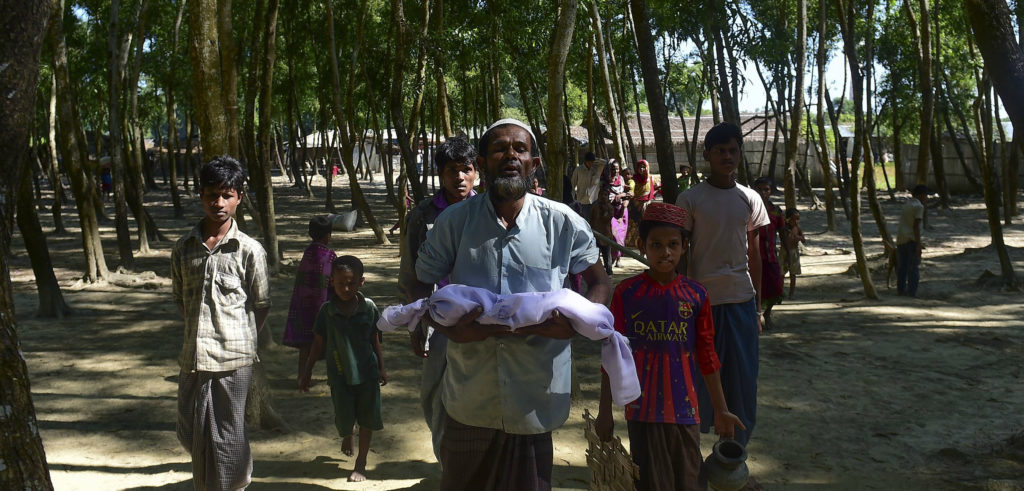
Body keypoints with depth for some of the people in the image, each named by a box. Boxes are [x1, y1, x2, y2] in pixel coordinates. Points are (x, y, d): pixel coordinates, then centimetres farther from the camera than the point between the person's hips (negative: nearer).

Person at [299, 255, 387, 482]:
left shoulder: (369, 307, -7)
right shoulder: (327, 310, -6)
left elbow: (375, 339, 5)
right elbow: (319, 343, 3)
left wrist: (381, 368, 9)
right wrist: (307, 372, 7)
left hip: (366, 372, 0)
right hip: (339, 375, 0)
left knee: (367, 420, 7)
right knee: (344, 418, 5)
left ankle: (360, 463, 24)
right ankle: (346, 438, 42)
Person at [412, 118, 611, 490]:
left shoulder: (564, 223, -4)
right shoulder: (454, 221, -3)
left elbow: (600, 282, 7)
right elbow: (421, 289, 4)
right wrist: (447, 327, -17)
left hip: (536, 400, -1)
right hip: (470, 399, 1)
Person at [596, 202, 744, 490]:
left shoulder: (695, 295, 0)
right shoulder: (627, 293, -4)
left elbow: (707, 356, 7)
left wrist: (721, 410, 10)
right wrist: (605, 411, 0)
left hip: (684, 410, 2)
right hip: (642, 410, -1)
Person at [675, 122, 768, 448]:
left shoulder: (750, 199, 7)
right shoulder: (690, 199, -2)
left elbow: (754, 254, 11)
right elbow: (681, 253, 0)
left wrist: (757, 306, 10)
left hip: (741, 299, 3)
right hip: (702, 297, -3)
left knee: (742, 376, 5)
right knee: (698, 375, 1)